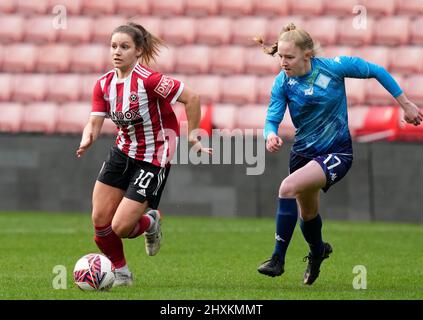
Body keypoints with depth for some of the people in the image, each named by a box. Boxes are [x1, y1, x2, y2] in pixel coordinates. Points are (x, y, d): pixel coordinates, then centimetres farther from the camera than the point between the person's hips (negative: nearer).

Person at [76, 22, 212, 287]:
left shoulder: (148, 80, -23)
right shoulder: (104, 84, -1)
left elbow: (192, 98, -20)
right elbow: (95, 122, -3)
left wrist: (192, 137, -13)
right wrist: (86, 141, -25)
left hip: (153, 160, -7)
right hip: (123, 153, 7)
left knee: (121, 227, -12)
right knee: (100, 220, 0)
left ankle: (151, 221, 24)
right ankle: (120, 272, 24)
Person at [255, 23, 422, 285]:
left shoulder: (333, 67, -19)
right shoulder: (283, 82, -11)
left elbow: (377, 71, -7)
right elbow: (272, 119, -11)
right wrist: (271, 135, -36)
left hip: (337, 153, -5)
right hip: (303, 153, 5)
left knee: (289, 187, -29)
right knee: (307, 213, 21)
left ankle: (278, 259, -22)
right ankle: (318, 251, 56)